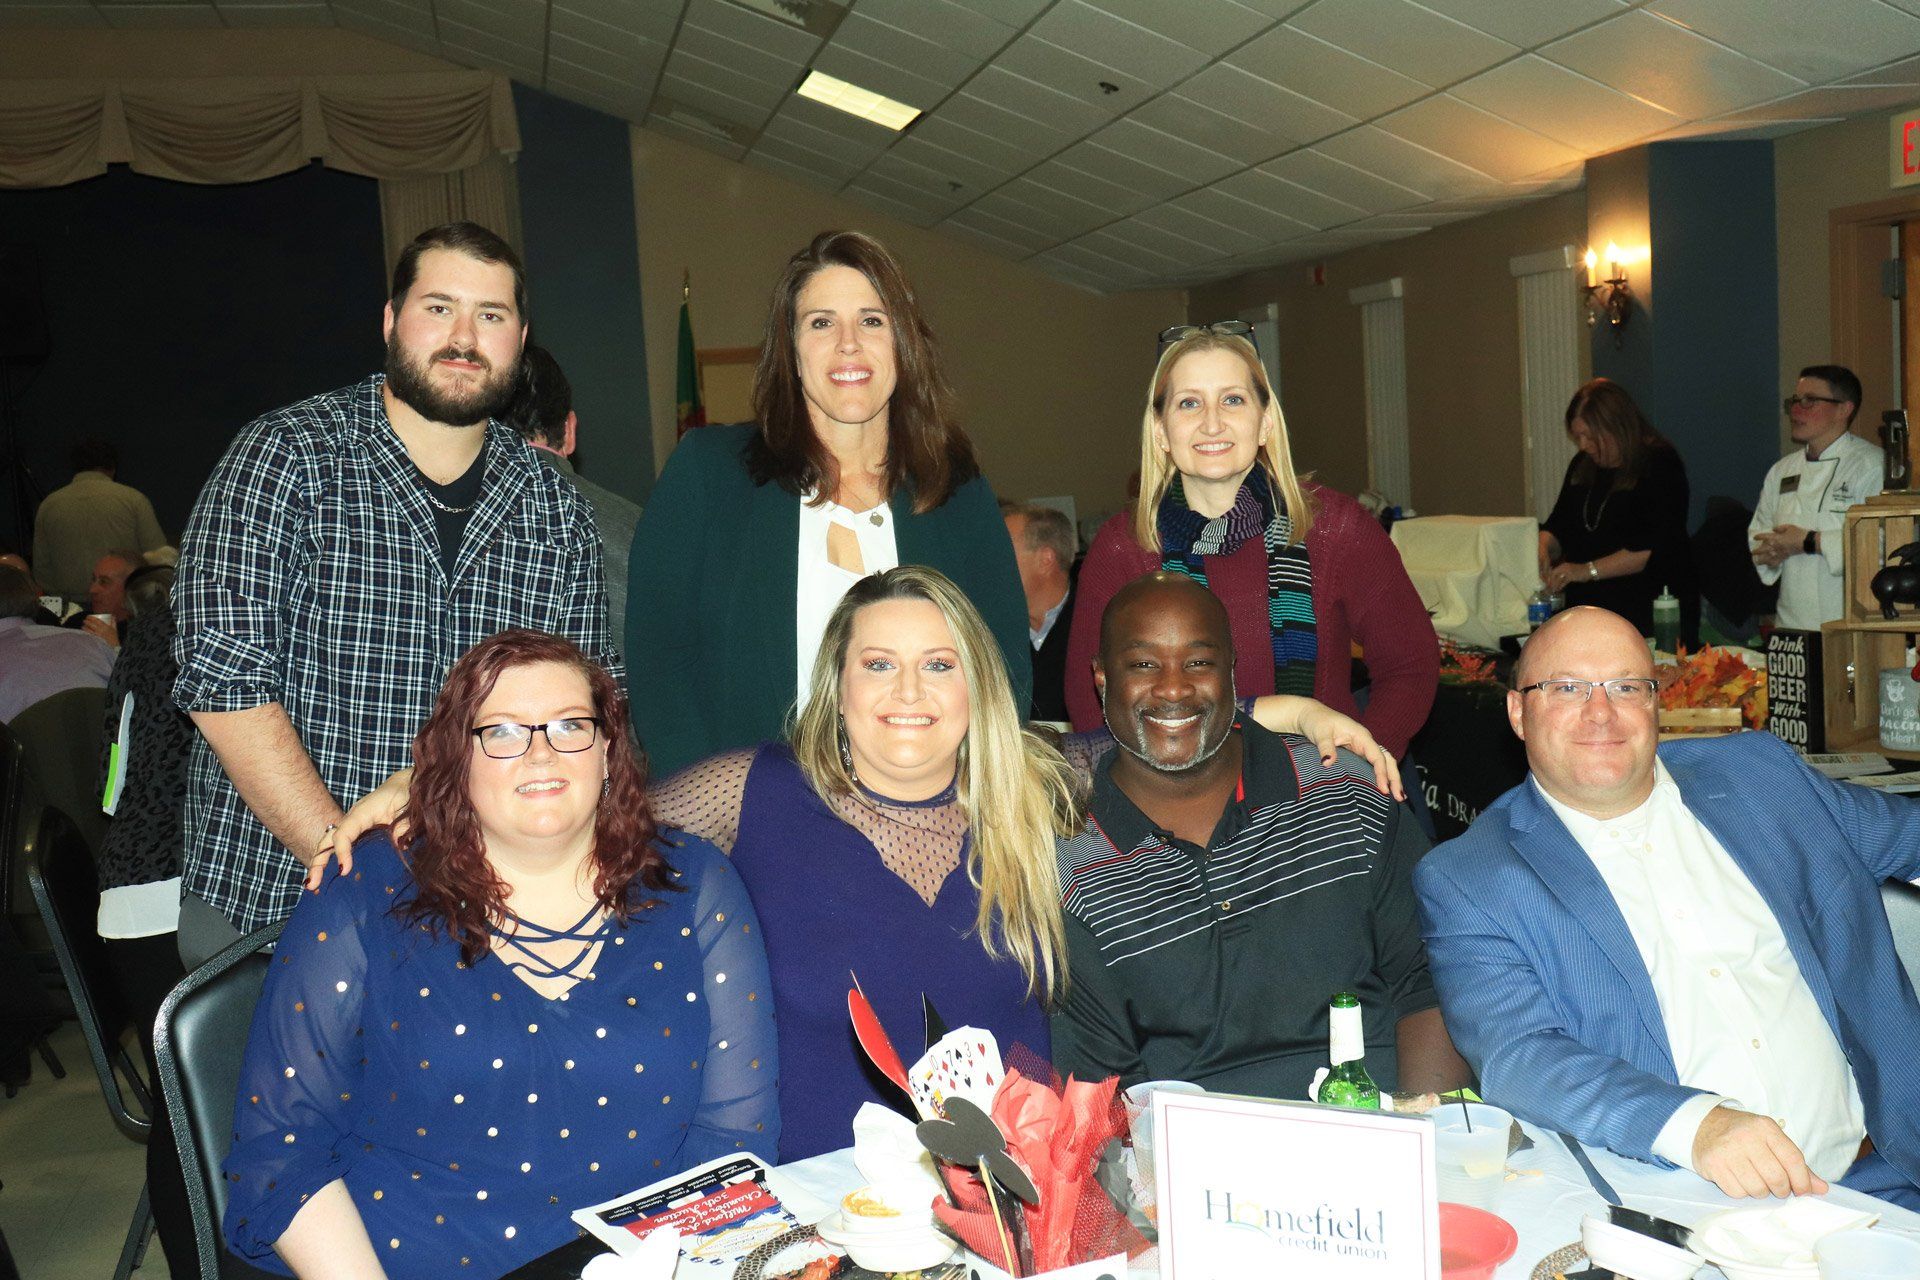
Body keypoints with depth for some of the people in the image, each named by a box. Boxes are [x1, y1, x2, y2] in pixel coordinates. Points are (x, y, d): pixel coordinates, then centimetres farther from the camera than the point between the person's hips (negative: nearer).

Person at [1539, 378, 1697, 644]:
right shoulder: (1582, 466, 13)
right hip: (1587, 609, 5)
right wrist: (1543, 549, -6)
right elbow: (1557, 526, 18)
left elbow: (1656, 547, -17)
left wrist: (1587, 570, -22)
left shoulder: (1660, 465, -8)